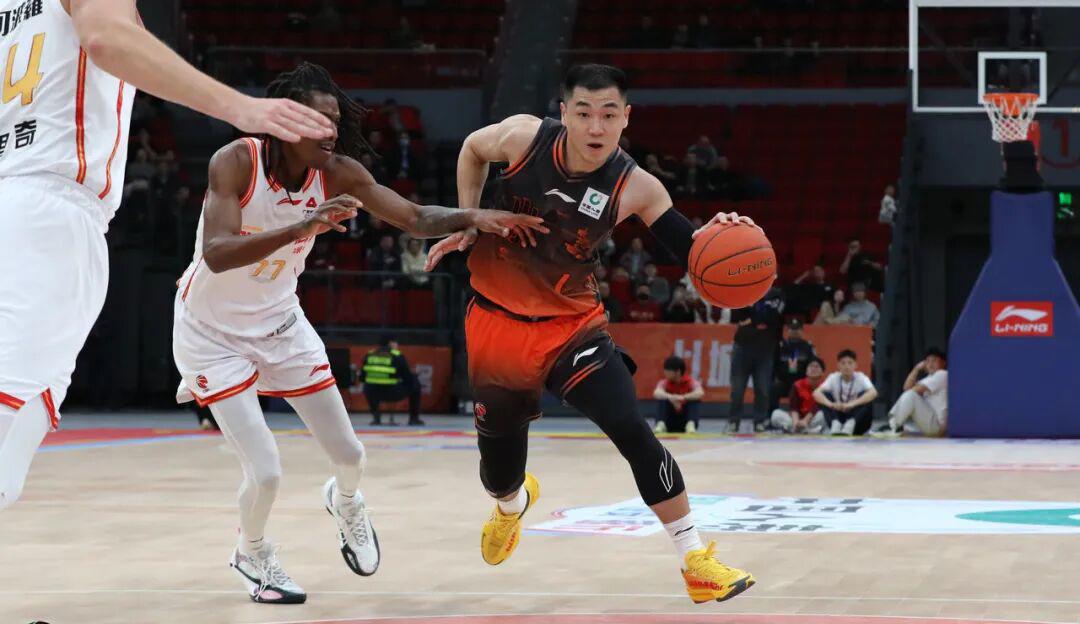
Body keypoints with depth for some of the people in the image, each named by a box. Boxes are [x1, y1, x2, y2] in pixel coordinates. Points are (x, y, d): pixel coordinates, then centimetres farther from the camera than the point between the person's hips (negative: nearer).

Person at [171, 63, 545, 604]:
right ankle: (251, 554, 20)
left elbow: (415, 219, -10)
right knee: (265, 473, -13)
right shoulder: (236, 162, -28)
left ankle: (344, 501, 47)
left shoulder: (339, 173, -14)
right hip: (211, 330, -5)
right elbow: (215, 254, -40)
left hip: (279, 322, 5)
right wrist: (304, 226, -50)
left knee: (349, 454, 8)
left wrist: (472, 218, -30)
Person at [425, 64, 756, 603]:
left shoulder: (634, 188, -17)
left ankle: (697, 563, -10)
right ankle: (513, 504, 53)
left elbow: (691, 252, -15)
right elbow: (472, 149, 7)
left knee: (634, 432, -19)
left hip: (571, 326, -1)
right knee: (498, 463, 12)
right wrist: (466, 225, 3)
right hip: (497, 321, 1)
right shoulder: (524, 138, -16)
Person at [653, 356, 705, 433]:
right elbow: (656, 393, -29)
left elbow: (700, 393, -32)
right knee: (662, 400, -22)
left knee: (695, 399, -23)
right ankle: (660, 424, -38)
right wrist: (670, 397, -49)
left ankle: (691, 425, -40)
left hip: (685, 420, -1)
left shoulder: (690, 382, -9)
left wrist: (683, 397, -47)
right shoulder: (665, 382, -5)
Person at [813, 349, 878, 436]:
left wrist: (852, 404, -43)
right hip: (838, 418, 1)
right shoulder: (833, 378, -4)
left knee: (864, 395, -24)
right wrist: (831, 404, -40)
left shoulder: (861, 378, -9)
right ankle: (835, 425, -37)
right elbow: (816, 393, -20)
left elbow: (873, 393, -29)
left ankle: (850, 424, -41)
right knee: (825, 395, -17)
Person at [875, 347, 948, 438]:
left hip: (937, 423, -10)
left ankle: (894, 426, -17)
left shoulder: (942, 375, -8)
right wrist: (917, 369, 4)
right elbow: (907, 388, 10)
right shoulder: (930, 377, 21)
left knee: (910, 395, -25)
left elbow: (917, 390, -14)